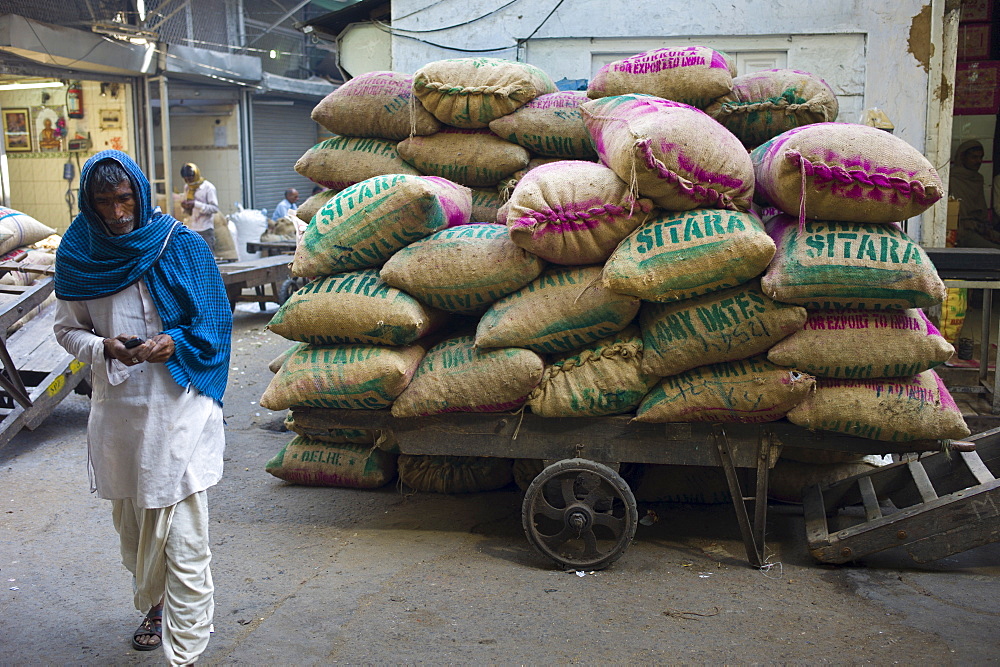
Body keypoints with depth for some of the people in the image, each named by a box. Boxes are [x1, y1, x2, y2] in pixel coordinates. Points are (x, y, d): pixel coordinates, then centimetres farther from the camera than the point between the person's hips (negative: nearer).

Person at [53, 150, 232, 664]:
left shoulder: (179, 245, -6)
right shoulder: (77, 254, 2)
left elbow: (214, 323, -2)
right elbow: (67, 329, 10)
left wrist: (174, 342, -21)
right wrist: (103, 347, -11)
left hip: (178, 406, -4)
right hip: (117, 406, 4)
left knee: (182, 538, -7)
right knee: (132, 523, 20)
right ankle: (153, 606, 44)